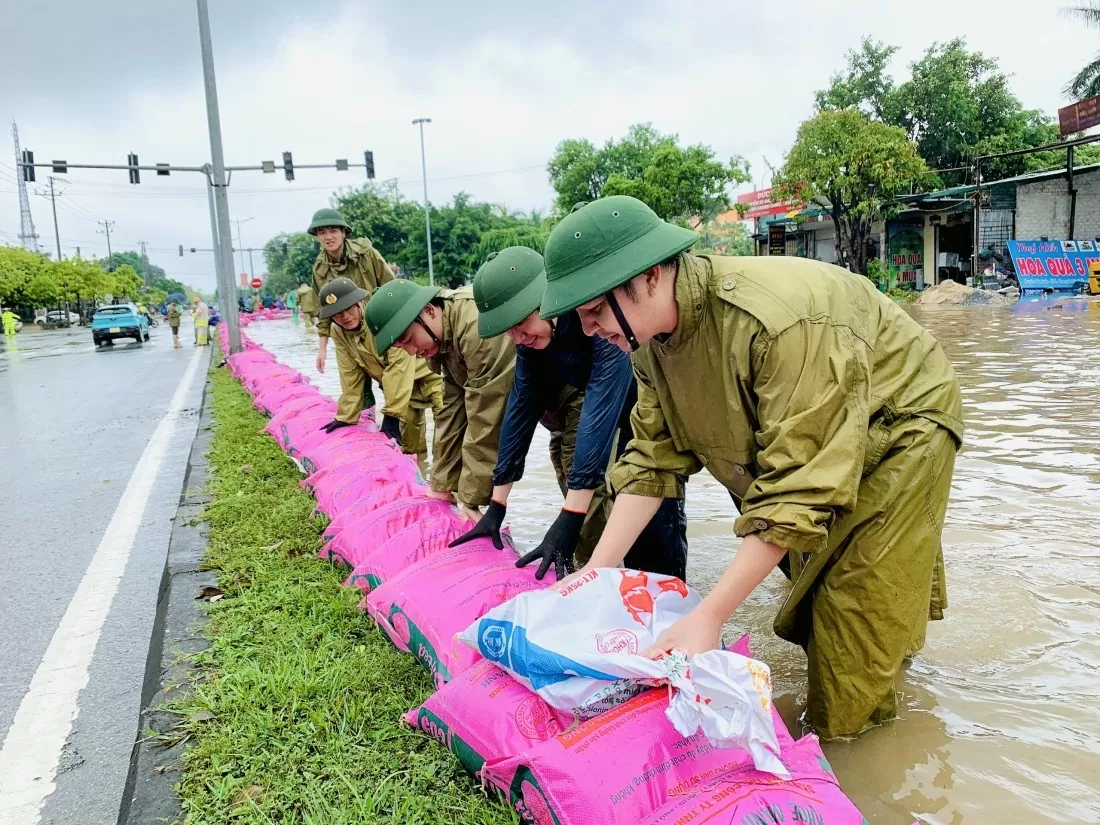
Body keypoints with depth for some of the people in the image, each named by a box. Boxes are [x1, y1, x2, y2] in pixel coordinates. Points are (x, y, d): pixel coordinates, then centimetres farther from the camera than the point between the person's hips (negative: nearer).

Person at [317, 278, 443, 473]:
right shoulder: (338, 332, -8)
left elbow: (400, 365, -33)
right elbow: (351, 374, -1)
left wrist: (392, 411, -33)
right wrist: (347, 416, -2)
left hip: (428, 370, -7)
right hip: (403, 384, 7)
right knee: (409, 423, 15)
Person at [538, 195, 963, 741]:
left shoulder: (783, 322, -41)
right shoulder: (651, 332, -15)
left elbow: (797, 490, -39)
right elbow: (654, 458, -10)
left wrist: (709, 616, -40)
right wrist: (596, 571, -15)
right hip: (812, 441, 7)